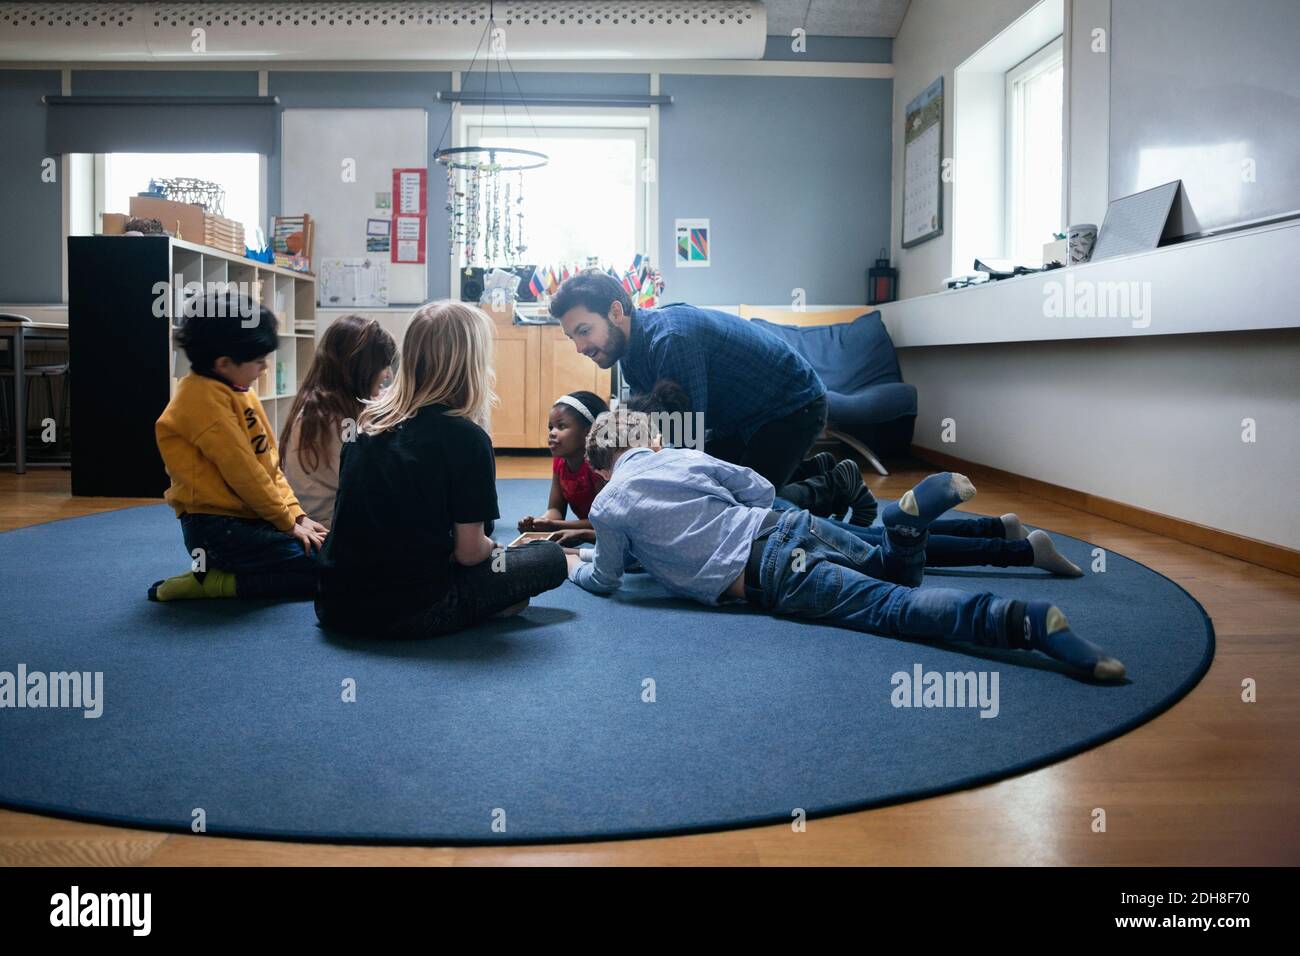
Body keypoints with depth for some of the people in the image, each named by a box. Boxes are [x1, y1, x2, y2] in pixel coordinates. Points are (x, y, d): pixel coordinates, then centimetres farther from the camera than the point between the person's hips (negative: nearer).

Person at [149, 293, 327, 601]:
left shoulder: (238, 390, 13)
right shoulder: (205, 398, -17)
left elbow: (269, 463, 14)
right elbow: (242, 471, -19)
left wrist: (296, 515, 5)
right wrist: (288, 523, -10)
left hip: (249, 520, 10)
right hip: (217, 528, -10)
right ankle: (217, 582, -8)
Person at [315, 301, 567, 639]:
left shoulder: (369, 420, 6)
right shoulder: (465, 437, -13)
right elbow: (469, 552, -9)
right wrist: (494, 547, 14)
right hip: (408, 613, -7)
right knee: (550, 557, 9)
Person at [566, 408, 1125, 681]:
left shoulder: (608, 506, 6)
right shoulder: (685, 457, 20)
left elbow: (606, 581, 17)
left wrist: (576, 568, 38)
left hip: (772, 578, -6)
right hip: (792, 526, 6)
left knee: (891, 605, -17)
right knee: (892, 567, 25)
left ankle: (1027, 623, -39)